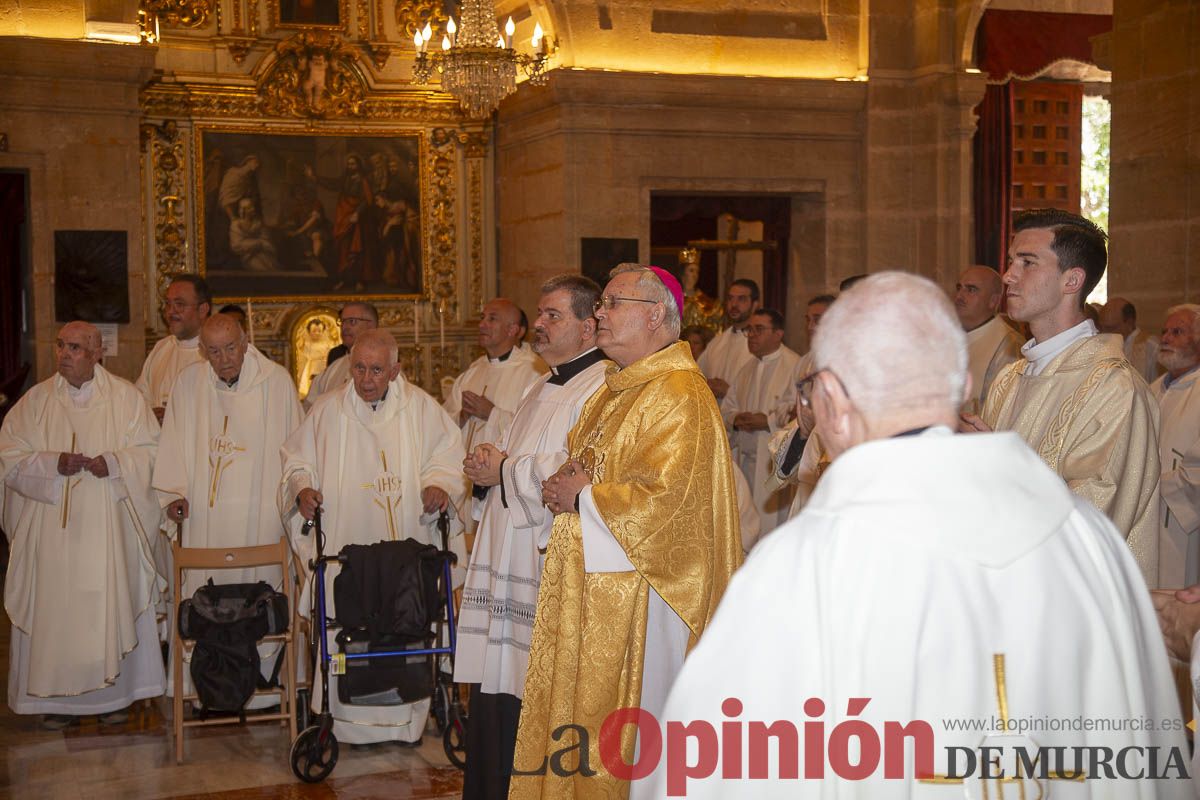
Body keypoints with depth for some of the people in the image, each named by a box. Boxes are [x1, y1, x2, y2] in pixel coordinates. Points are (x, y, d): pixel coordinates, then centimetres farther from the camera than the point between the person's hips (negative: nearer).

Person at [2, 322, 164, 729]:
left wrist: (114, 463, -16)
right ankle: (59, 697, 12)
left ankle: (113, 692, 15)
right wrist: (54, 463, -14)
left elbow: (149, 451, 2)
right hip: (51, 526, 1)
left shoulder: (125, 396, 2)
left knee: (111, 602, 2)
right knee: (54, 606, 1)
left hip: (109, 525, -1)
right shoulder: (36, 399, 5)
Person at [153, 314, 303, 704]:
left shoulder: (276, 381, -1)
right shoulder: (189, 383, 7)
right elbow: (174, 443, 11)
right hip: (205, 515, 2)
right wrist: (174, 493, 0)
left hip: (262, 515, -2)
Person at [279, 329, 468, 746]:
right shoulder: (328, 410, 6)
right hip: (347, 546, 0)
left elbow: (448, 456, 8)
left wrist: (439, 485, -12)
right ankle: (355, 722, 6)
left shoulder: (421, 408, 4)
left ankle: (407, 718, 14)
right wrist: (302, 488, -6)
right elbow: (297, 458, 13)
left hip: (408, 544, 0)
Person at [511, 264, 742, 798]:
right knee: (581, 712, 14)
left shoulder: (679, 397, -16)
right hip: (590, 589, 10)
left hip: (636, 592, -10)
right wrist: (567, 485, 1)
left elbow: (665, 498, -25)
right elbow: (581, 469, 25)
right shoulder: (614, 392, 15)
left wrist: (583, 497, -13)